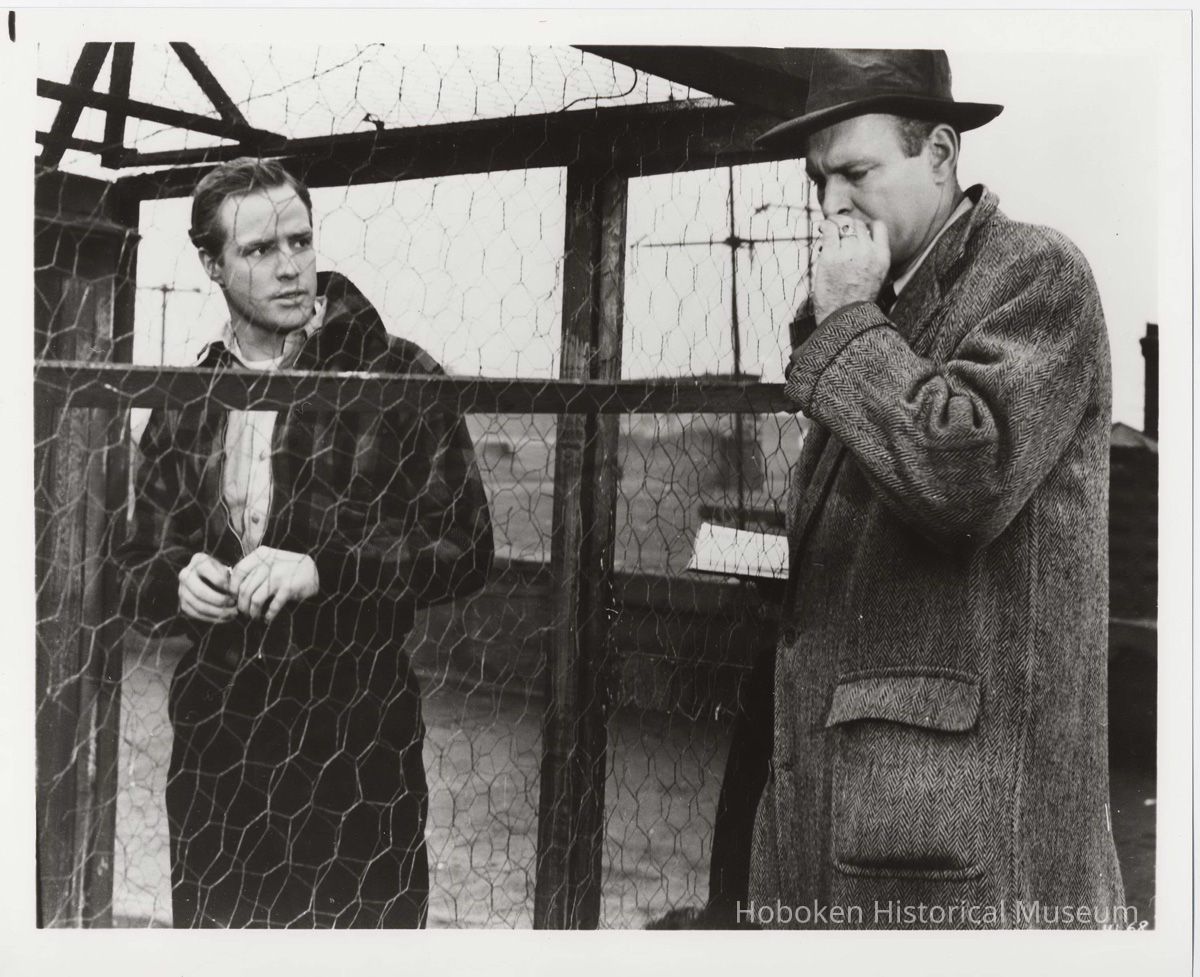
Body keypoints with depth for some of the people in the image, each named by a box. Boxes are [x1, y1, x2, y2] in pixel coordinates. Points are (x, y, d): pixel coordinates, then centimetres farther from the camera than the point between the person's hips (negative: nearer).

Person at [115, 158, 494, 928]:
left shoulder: (399, 377, -3)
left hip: (359, 743, -3)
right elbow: (139, 569, 16)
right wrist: (179, 580, -7)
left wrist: (322, 570, -18)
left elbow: (466, 550, -6)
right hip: (215, 743, 4)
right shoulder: (185, 407, 10)